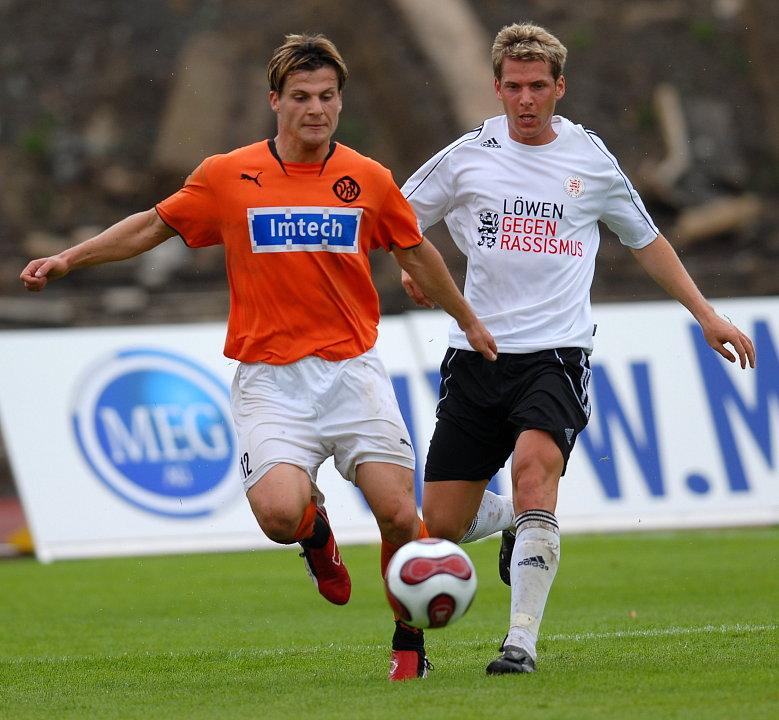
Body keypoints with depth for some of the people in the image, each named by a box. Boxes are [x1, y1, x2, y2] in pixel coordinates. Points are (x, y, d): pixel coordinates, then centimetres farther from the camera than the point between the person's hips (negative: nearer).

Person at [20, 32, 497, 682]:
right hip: (269, 378, -1)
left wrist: (470, 323, 31)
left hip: (352, 368, 1)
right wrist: (68, 259, 9)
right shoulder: (228, 177, 1)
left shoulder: (369, 180, 5)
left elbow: (416, 253, 21)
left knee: (399, 515, -10)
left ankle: (409, 642, 14)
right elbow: (156, 225, 14)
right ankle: (314, 524, 15)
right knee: (278, 515, -23)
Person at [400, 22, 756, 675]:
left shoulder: (590, 158, 7)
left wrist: (706, 315, 19)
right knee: (441, 526, 0)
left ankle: (522, 640, -31)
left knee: (534, 465, -32)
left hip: (557, 352, -2)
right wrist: (412, 267, -2)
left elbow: (646, 240, 22)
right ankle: (511, 519, 37)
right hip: (477, 352, 2)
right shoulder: (467, 156, 5)